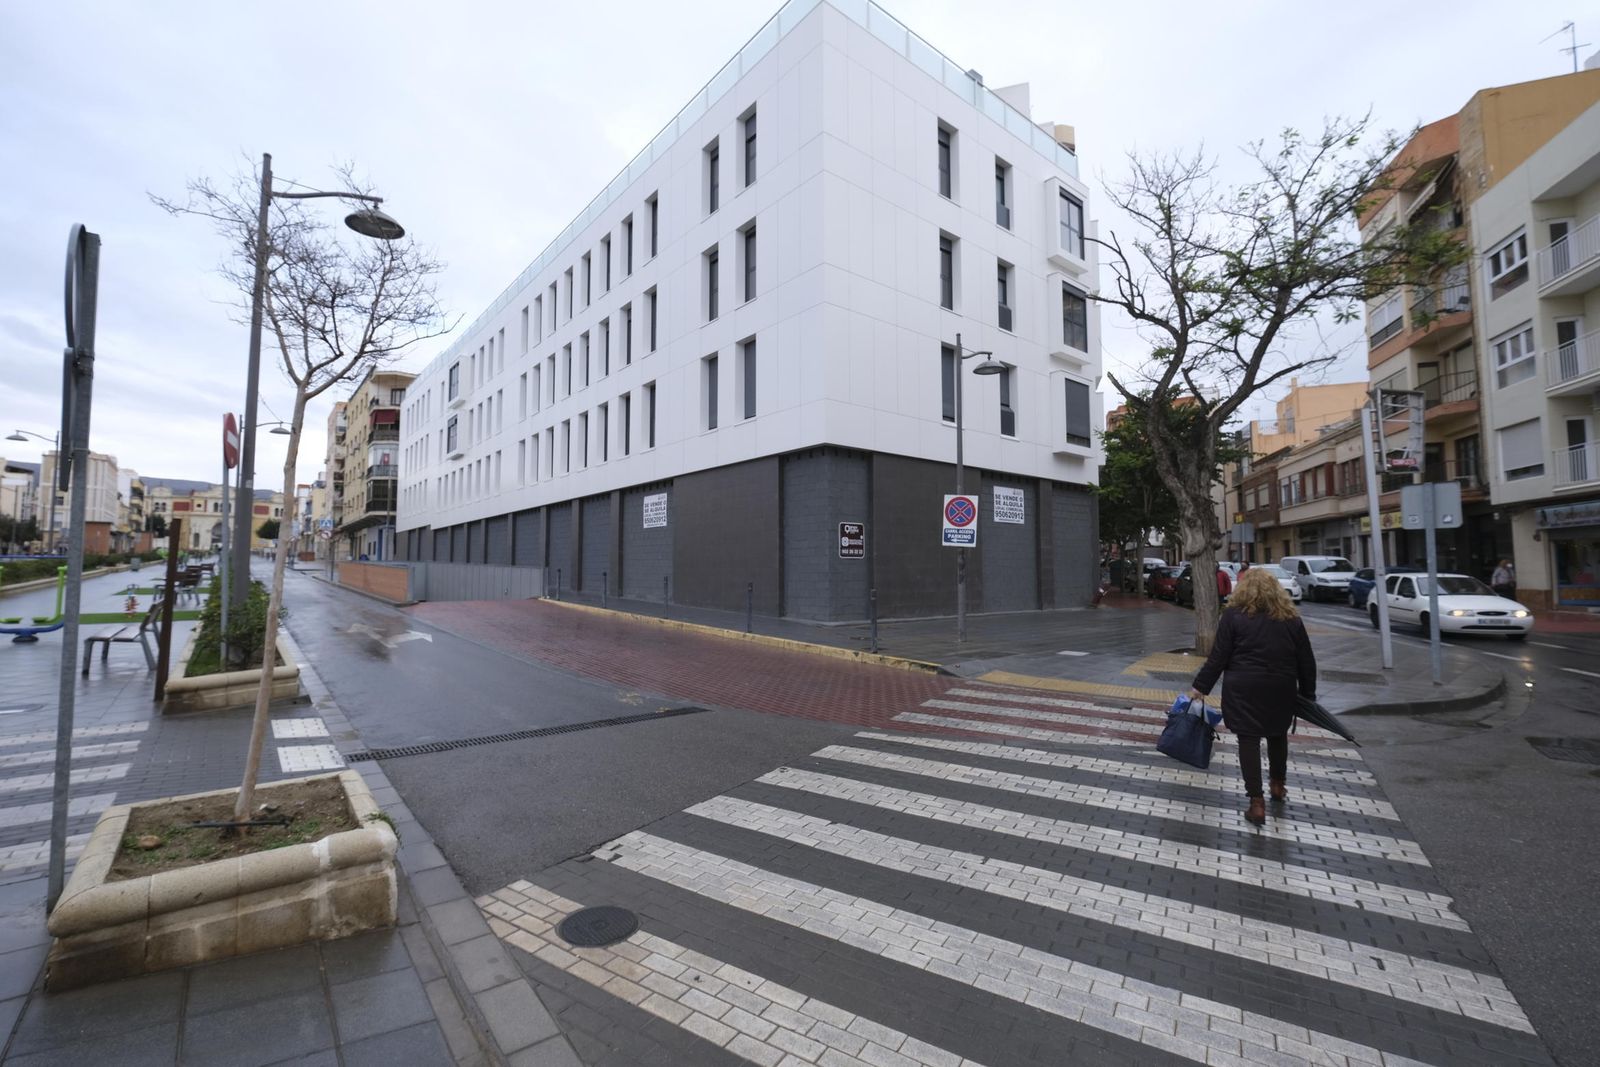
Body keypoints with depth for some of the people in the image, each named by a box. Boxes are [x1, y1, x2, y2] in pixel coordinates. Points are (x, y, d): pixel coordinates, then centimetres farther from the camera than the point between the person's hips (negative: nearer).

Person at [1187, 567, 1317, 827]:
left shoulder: (1234, 615, -7)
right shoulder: (1291, 617, 4)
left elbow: (1218, 657, -9)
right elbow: (1306, 661, 8)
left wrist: (1200, 687, -3)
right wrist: (1308, 694, 18)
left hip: (1244, 689, -4)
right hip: (1281, 689, 4)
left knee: (1249, 741, 3)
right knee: (1277, 736, 23)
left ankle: (1257, 803, 4)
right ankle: (1278, 787, 40)